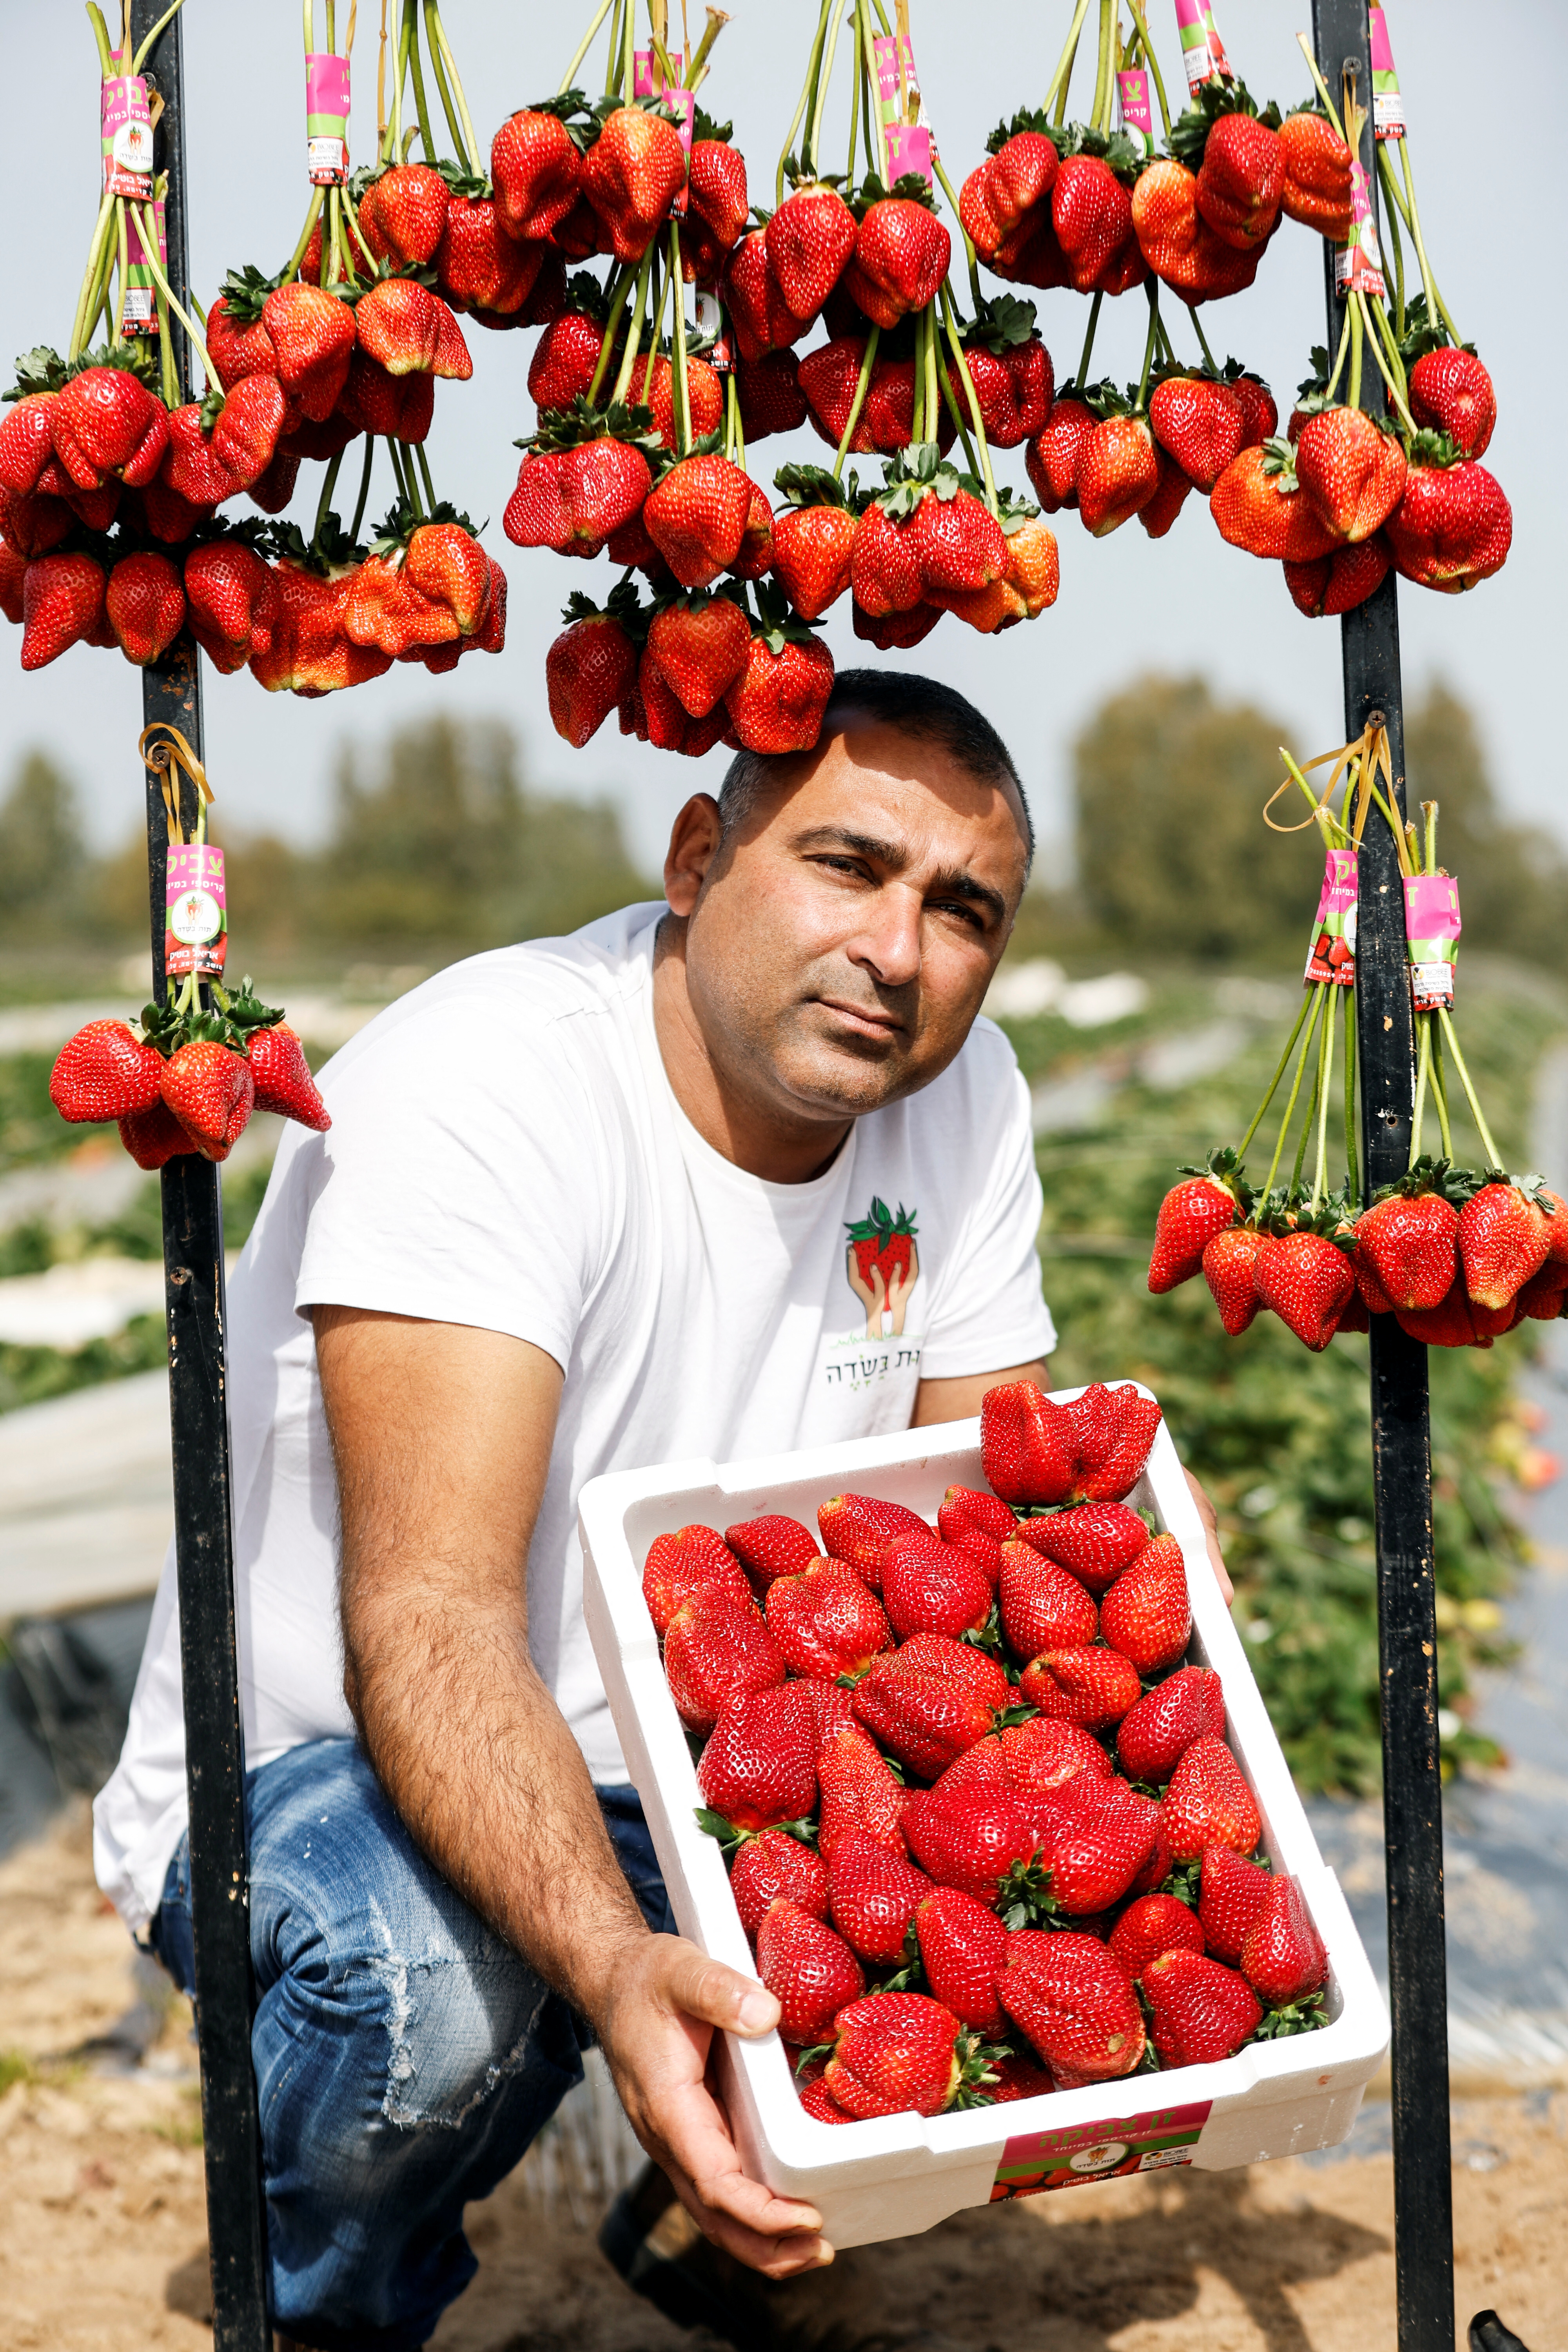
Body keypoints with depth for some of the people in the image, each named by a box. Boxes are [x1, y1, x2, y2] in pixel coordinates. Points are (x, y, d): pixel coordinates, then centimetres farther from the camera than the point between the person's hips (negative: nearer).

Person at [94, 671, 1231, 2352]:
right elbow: (429, 1629, -34)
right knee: (432, 1987, -37)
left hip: (725, 1774, 6)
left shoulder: (964, 1099, -5)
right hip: (323, 1773, -6)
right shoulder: (475, 1087, -26)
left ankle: (722, 2200, 13)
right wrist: (619, 1971, -52)